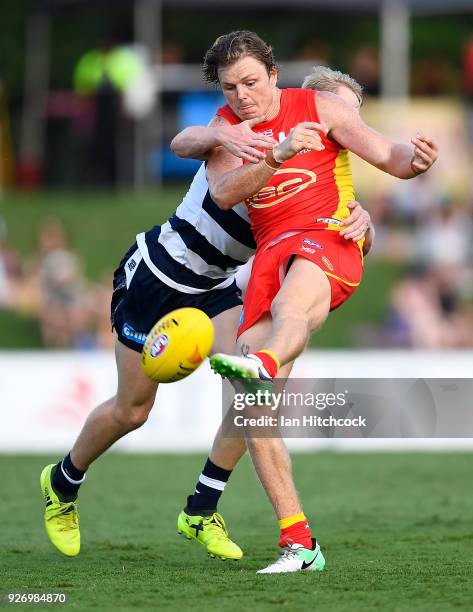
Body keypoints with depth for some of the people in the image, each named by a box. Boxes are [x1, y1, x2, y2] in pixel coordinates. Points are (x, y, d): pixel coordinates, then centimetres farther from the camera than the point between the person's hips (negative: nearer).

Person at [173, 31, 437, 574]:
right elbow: (224, 192, -6)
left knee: (295, 296, -43)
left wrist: (414, 160, -25)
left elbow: (388, 157, 0)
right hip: (269, 253, 4)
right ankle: (299, 543, -7)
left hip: (328, 239, -4)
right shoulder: (226, 126, 13)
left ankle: (263, 364, -79)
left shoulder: (319, 107, 7)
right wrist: (278, 155, -23)